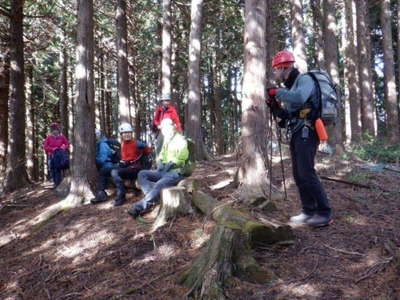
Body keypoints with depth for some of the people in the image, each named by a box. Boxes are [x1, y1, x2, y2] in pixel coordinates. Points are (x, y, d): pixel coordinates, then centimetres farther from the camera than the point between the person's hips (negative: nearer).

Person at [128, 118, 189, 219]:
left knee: (159, 185, -34)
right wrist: (159, 162, 2)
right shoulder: (166, 141, 21)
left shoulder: (181, 140, -3)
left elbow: (182, 156, -14)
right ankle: (151, 197, -25)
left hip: (175, 172, -8)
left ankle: (139, 207, -30)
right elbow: (161, 156, 23)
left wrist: (171, 163, -17)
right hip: (163, 171, 9)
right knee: (142, 174, -9)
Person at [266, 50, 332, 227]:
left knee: (306, 173, -14)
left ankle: (324, 214, -9)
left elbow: (299, 98, -29)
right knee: (298, 175, 8)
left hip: (306, 132, -9)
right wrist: (274, 105, 8)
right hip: (296, 133, 9)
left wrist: (277, 92, -16)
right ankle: (309, 211, 14)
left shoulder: (304, 79, -5)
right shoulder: (290, 87, 20)